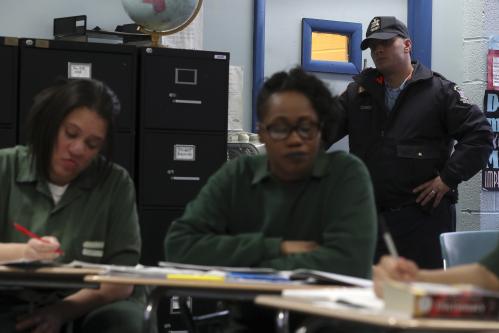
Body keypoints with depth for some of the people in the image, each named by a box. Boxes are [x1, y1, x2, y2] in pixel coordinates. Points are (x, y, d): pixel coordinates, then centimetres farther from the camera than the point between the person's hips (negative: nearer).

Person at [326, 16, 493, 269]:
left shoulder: (440, 91, 1)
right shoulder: (358, 92, 13)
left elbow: (479, 134, -3)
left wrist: (447, 179, -10)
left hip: (425, 213, -4)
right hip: (369, 214, 4)